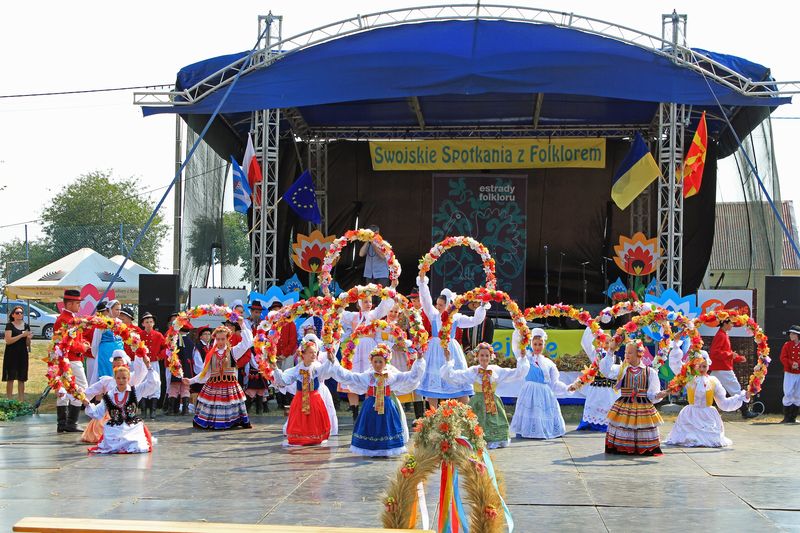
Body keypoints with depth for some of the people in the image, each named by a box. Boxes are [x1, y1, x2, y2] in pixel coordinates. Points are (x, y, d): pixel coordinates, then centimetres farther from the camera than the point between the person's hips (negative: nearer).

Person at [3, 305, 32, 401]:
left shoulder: (26, 326, 10)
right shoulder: (10, 325, -3)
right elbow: (8, 341, -14)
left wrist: (29, 338, -9)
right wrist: (22, 335, -18)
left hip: (23, 354, 4)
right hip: (11, 355, -4)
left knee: (22, 379, 6)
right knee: (10, 379, -5)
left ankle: (21, 401, 10)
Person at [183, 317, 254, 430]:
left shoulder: (233, 352, 5)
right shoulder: (211, 355, 9)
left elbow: (247, 342, -4)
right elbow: (205, 373, 12)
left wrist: (242, 326, -4)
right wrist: (191, 380, 7)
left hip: (230, 386, -1)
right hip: (213, 386, 1)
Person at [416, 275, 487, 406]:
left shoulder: (456, 317, 2)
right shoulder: (434, 315, 3)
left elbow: (475, 321, 1)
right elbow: (425, 299, -7)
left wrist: (482, 307, -11)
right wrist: (422, 280, -17)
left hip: (451, 350, 0)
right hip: (436, 350, 0)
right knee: (433, 384, 1)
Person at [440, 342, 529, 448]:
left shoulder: (497, 371, 3)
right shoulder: (472, 372, -2)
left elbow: (518, 373, 8)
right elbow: (450, 375, -5)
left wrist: (522, 358, 0)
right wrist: (448, 361, -12)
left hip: (494, 403, 2)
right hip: (478, 404, -2)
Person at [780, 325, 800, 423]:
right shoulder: (787, 345, 2)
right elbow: (783, 358, -6)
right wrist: (791, 364, -21)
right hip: (789, 373, -1)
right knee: (788, 395, -6)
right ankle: (786, 417, -2)